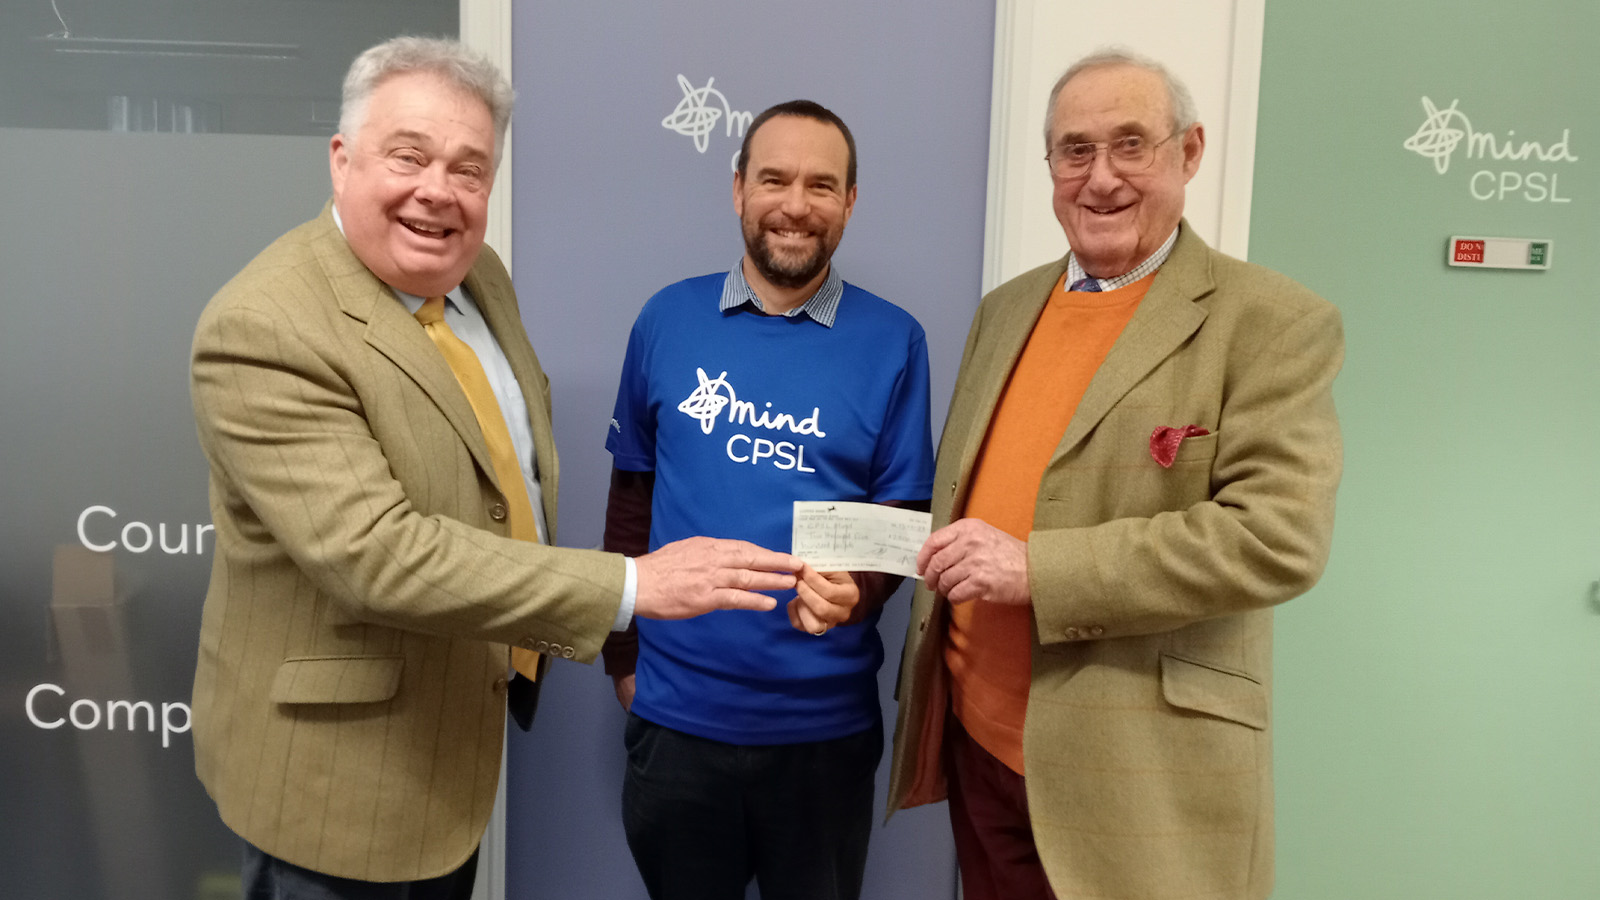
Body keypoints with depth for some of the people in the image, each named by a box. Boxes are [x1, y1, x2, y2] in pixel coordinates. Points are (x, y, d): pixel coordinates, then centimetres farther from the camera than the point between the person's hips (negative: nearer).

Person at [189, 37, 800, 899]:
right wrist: (630, 585, -34)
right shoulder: (264, 327, -25)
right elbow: (375, 552, -33)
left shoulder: (478, 274, 0)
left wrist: (556, 630, 10)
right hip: (336, 766, -7)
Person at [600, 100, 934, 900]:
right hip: (675, 709, 1)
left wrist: (856, 590, -23)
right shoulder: (667, 319, 0)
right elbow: (632, 494, 6)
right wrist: (621, 655, 8)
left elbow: (903, 515, -3)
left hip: (824, 721, -1)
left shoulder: (892, 341, -5)